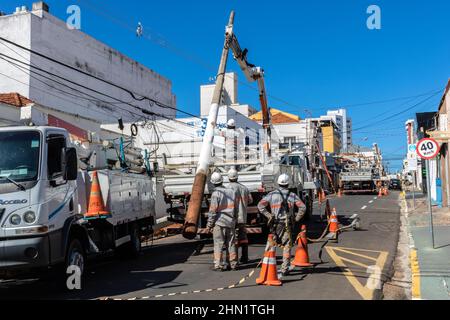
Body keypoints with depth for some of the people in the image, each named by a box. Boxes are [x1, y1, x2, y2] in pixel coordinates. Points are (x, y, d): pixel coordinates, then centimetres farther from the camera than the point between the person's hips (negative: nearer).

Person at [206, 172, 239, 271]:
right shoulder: (232, 192, 6)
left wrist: (209, 224, -6)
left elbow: (213, 211, -12)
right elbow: (235, 208, 12)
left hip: (219, 222, -5)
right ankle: (234, 264, 16)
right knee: (231, 243, 11)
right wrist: (235, 220, 21)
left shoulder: (216, 193, -11)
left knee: (218, 244, -1)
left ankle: (218, 265, -2)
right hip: (231, 222, 5)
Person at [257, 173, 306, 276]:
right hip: (288, 224, 0)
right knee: (287, 246, 5)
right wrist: (296, 219, 4)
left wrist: (269, 216, -2)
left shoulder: (272, 194, 2)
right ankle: (285, 269, 4)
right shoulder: (292, 195, 3)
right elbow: (302, 207, -4)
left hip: (276, 224, 0)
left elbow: (260, 205, -6)